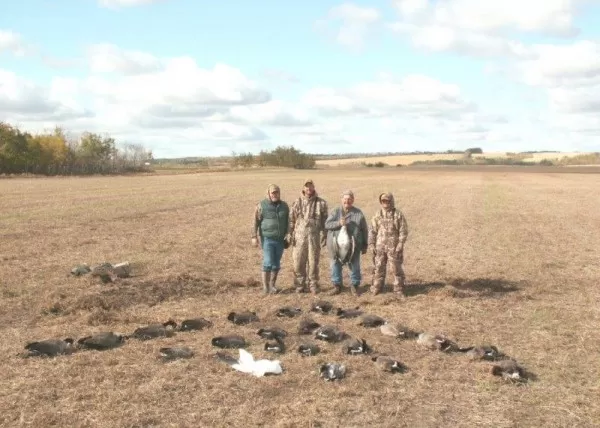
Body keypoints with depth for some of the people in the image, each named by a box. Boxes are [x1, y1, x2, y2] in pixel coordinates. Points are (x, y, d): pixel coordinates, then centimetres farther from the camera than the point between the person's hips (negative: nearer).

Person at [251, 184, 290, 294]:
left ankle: (272, 285, 18)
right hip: (267, 239, -4)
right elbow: (255, 222, -6)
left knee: (277, 263, 7)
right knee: (268, 262, -9)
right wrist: (254, 236, -12)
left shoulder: (284, 206, 7)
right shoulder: (261, 205, -5)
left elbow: (287, 222, 14)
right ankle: (265, 286, -2)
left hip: (280, 240, 4)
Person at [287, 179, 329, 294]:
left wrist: (324, 236, -2)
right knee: (298, 262, 2)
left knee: (313, 262, 3)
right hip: (299, 237, 1)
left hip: (314, 238, -1)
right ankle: (300, 286, 13)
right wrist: (290, 234, 2)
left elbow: (325, 221, 5)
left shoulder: (321, 203, 4)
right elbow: (291, 220, 10)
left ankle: (313, 286, 15)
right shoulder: (297, 202, 8)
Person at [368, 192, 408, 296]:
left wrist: (400, 244, -11)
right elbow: (372, 230, 8)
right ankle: (375, 288, 18)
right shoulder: (378, 214, 5)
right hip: (379, 247, 3)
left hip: (394, 247, -2)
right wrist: (371, 244, 1)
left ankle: (399, 289, 14)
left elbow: (403, 231, -4)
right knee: (378, 268, 7)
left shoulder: (398, 214, -4)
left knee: (396, 268, 3)